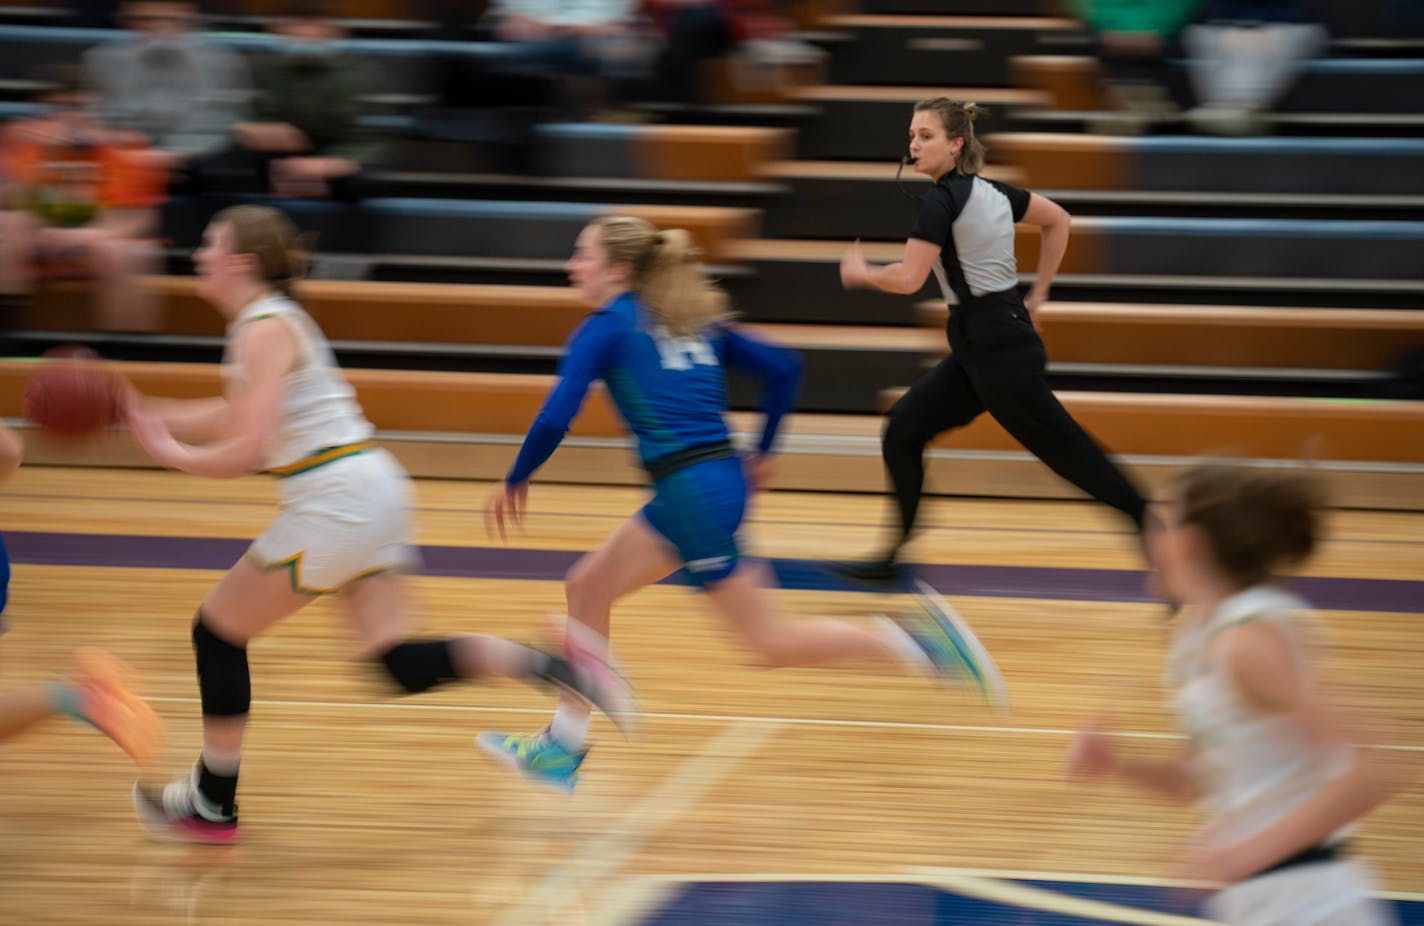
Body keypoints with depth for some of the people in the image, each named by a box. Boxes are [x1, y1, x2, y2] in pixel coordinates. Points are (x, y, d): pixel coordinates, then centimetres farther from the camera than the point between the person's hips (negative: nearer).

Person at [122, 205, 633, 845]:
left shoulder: (264, 330, -12)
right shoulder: (267, 321, 17)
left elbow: (246, 450, -21)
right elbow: (235, 418, 31)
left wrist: (169, 453, -5)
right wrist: (149, 415, 24)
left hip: (337, 502, -9)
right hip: (373, 493, 9)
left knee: (217, 632, 5)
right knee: (403, 664, 5)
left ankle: (212, 805, 15)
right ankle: (550, 664, -11)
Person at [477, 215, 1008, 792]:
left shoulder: (605, 328, -4)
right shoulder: (695, 322, 17)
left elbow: (555, 418, -13)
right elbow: (782, 368, 12)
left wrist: (514, 482, 2)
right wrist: (762, 456, 19)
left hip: (691, 494, -9)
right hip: (725, 479, 9)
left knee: (772, 642, -2)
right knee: (587, 588, 16)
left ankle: (915, 642, -9)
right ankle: (563, 747, 20)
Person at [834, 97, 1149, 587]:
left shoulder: (943, 199, -15)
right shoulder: (990, 190, 11)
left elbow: (908, 278, -21)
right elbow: (1058, 221, 20)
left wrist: (860, 273, -1)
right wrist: (1037, 295, 22)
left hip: (997, 348, -10)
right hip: (977, 346, 10)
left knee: (1068, 455, -5)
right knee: (902, 431, 8)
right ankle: (893, 556, 11)